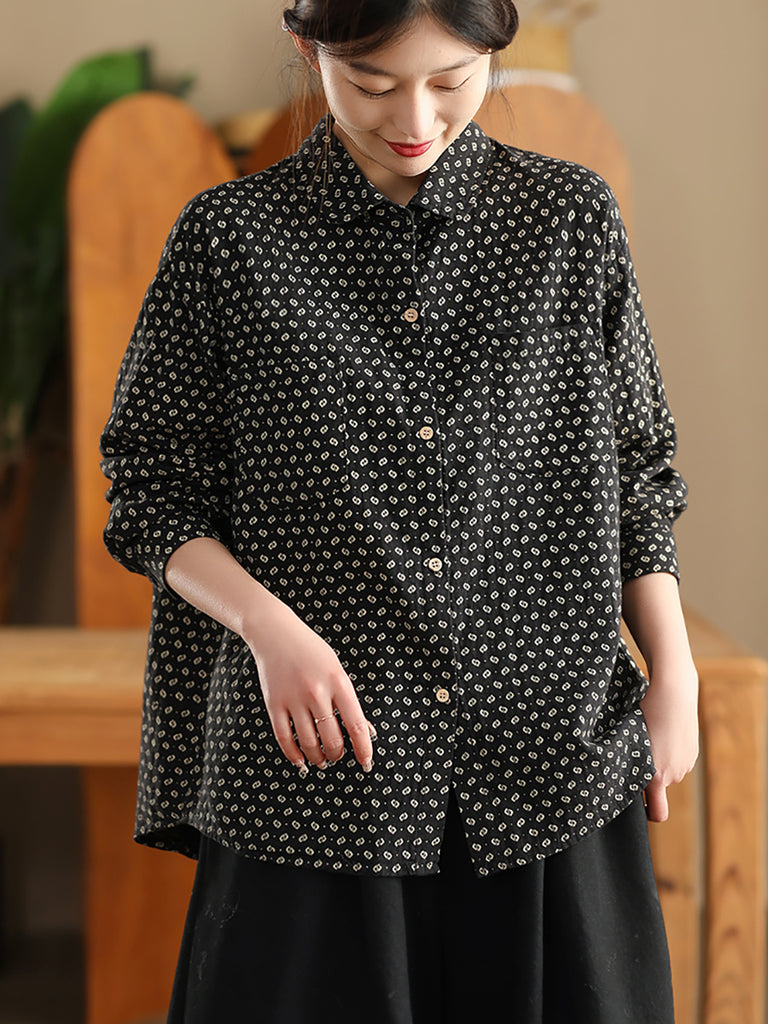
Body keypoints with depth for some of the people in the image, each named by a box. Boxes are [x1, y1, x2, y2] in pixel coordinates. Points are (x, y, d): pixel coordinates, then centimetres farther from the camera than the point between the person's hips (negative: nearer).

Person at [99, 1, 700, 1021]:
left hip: (552, 754, 2)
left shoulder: (574, 216, 3)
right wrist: (268, 624, -15)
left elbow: (638, 470, 9)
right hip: (319, 755, -1)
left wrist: (673, 673, 4)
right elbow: (153, 489, 1)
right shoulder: (228, 237, -1)